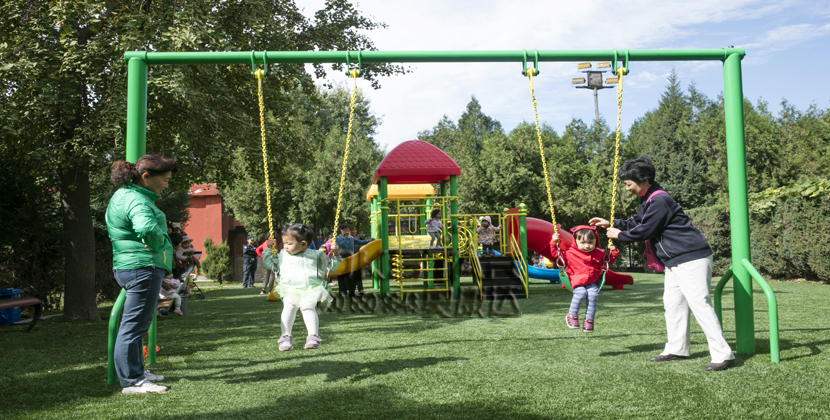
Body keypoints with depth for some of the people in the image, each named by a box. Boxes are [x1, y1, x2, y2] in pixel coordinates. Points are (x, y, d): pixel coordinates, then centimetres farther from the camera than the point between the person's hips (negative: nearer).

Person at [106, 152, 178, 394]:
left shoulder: (124, 194, 15)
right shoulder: (137, 201, -18)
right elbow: (147, 229, -36)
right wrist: (160, 242, -17)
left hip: (128, 267, 11)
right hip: (143, 268, -11)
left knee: (135, 325, 19)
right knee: (134, 325, -5)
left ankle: (137, 372, 32)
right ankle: (131, 381, 2)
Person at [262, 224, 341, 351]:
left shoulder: (316, 255, 15)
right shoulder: (282, 255, 20)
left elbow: (329, 267, 24)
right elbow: (268, 263, 27)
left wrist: (335, 254, 10)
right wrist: (269, 249, 16)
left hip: (311, 289, -1)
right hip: (290, 290, 2)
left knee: (308, 306, -30)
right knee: (289, 305, -28)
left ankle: (313, 337, -30)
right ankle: (285, 337, -24)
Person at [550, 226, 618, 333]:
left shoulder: (599, 254, 8)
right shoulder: (570, 253, -2)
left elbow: (609, 261, 24)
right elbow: (556, 254, 3)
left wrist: (612, 252, 8)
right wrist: (554, 242, -7)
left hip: (592, 283, 3)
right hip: (577, 283, -2)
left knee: (593, 295, -26)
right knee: (581, 293, -31)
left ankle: (589, 320, -12)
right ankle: (572, 315, -11)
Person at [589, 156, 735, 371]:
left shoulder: (660, 201, -21)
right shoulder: (647, 200, 12)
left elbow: (643, 231, -18)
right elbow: (636, 222, 22)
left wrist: (619, 235, -3)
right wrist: (611, 223, 14)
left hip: (692, 258, -11)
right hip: (674, 261, 11)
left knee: (699, 303, -11)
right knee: (673, 303, 12)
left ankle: (722, 354, -7)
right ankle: (677, 348, 20)